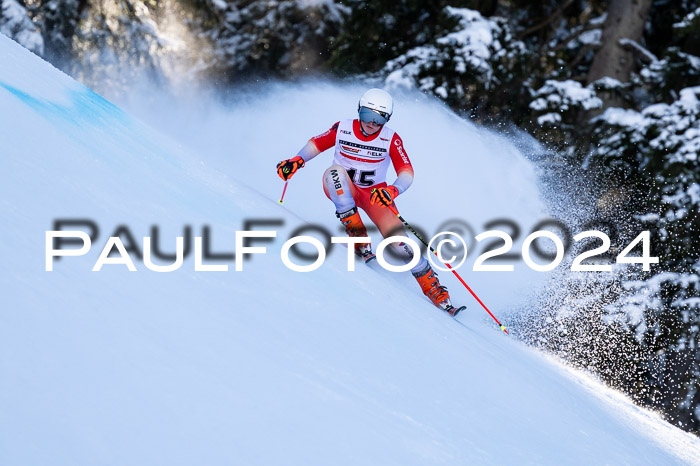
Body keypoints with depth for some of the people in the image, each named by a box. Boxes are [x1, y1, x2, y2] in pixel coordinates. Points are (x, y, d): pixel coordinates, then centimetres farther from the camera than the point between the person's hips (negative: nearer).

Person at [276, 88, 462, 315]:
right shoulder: (343, 129, -13)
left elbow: (407, 173, -21)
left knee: (397, 236, -20)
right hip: (341, 189, 1)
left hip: (374, 192, -1)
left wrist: (393, 190, -42)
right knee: (335, 171, -35)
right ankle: (357, 236, -33)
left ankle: (433, 287, -8)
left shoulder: (391, 139, -16)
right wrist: (298, 160, -18)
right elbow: (316, 144, 1)